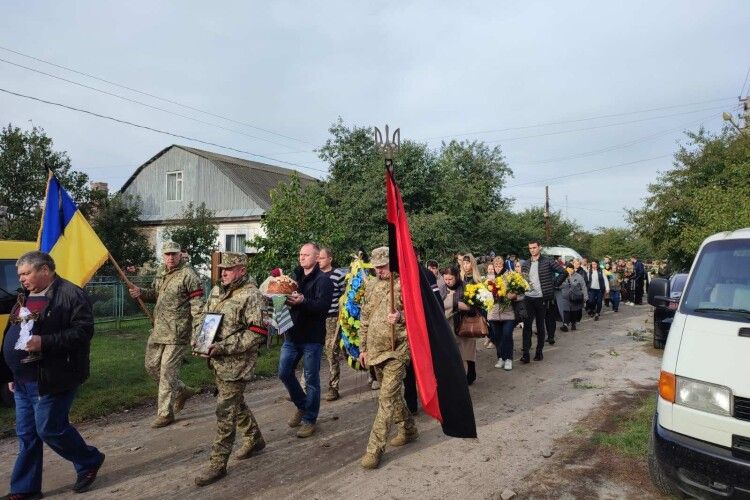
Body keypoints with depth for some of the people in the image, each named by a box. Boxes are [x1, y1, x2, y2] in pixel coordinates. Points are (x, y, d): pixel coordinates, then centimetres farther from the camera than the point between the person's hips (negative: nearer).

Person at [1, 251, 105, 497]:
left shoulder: (71, 294, -13)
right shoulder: (25, 297, 14)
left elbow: (83, 331, -20)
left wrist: (45, 342, -27)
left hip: (51, 380, -8)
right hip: (23, 380, 8)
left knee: (49, 429, -2)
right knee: (26, 435, 13)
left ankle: (90, 461, 21)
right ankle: (25, 488, 25)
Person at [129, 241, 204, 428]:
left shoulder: (188, 275, -13)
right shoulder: (161, 272, 12)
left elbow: (197, 306, -16)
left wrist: (197, 333, -21)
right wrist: (141, 293, 5)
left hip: (177, 333, -9)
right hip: (158, 330, 9)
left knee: (167, 372, -2)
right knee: (151, 365, 17)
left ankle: (165, 413, 12)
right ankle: (182, 391, 33)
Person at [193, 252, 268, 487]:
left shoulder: (251, 295, -16)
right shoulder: (217, 290, 9)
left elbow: (257, 332, -20)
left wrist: (224, 347, -23)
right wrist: (197, 338, 3)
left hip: (236, 363, -8)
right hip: (216, 360, 8)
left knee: (226, 412, -3)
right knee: (236, 403, 21)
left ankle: (218, 464, 9)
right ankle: (255, 439, 40)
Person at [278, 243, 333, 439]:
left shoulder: (323, 280, -8)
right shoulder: (295, 276, 12)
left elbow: (323, 307, -20)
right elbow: (285, 297, 13)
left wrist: (302, 301, -35)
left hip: (312, 337, -6)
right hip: (292, 334, 6)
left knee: (311, 379, 4)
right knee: (284, 372, 8)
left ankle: (309, 419, 18)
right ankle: (302, 406, 31)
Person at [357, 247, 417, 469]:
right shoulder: (371, 285, 11)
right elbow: (365, 319, 16)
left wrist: (400, 317, -27)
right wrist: (363, 347, 14)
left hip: (396, 350, -6)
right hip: (375, 349, 7)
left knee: (387, 397, -8)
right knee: (393, 392, 18)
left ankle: (375, 449, -4)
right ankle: (408, 429, 36)